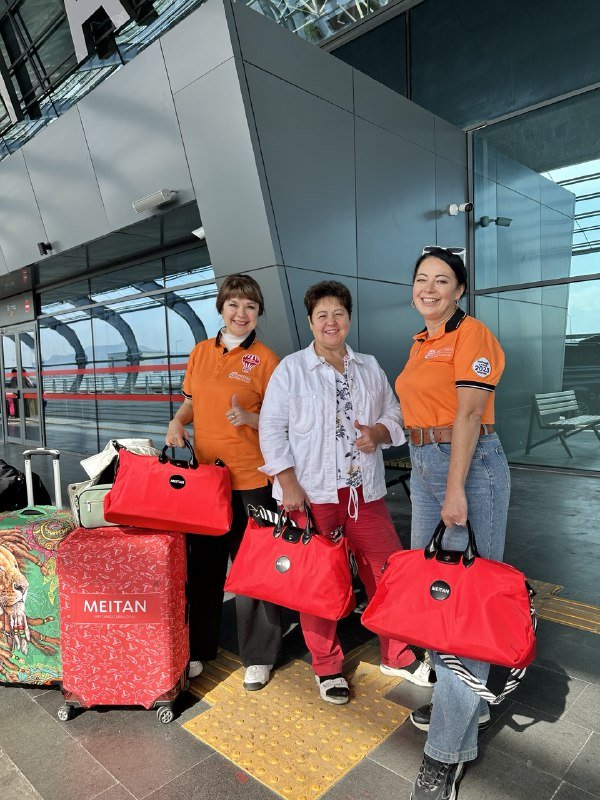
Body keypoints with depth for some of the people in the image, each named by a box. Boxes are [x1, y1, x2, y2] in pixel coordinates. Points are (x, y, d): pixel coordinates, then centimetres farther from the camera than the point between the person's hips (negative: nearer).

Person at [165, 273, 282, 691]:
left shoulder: (266, 359, -5)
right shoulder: (201, 352, 8)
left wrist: (249, 418, -22)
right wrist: (177, 422, 0)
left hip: (250, 479, -4)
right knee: (204, 564, 16)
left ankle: (258, 656, 25)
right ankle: (200, 647, 35)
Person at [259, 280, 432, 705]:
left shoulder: (369, 368, 11)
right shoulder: (291, 369, -1)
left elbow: (394, 416, 15)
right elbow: (272, 429, -5)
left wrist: (378, 432, -8)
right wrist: (289, 485, -11)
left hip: (364, 491, 4)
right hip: (311, 493, -3)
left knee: (388, 572, 7)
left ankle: (397, 655, 31)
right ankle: (327, 666, 28)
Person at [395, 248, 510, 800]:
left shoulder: (472, 334, -8)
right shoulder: (420, 344, 16)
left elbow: (468, 414, -16)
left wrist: (455, 490, -20)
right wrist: (422, 475, 16)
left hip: (470, 466, -8)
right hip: (424, 466, 9)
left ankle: (451, 746, 7)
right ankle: (464, 701, 34)